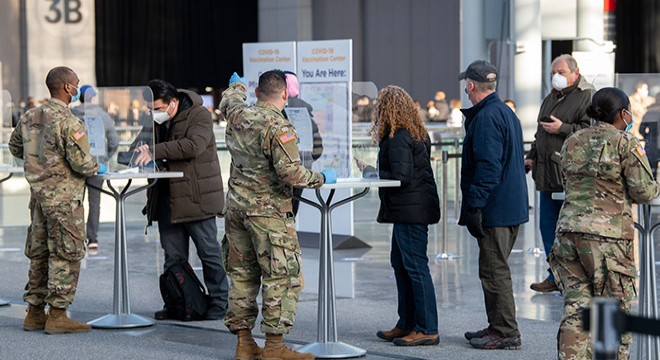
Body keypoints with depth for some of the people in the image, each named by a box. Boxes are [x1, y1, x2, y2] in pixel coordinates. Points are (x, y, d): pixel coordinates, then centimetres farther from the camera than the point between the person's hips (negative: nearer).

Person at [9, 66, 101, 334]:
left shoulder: (29, 117, 7)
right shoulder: (69, 123, -17)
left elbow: (15, 148, 20)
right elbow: (80, 162, -18)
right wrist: (97, 168, 2)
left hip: (38, 193, 8)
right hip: (64, 197, -8)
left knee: (39, 253, 14)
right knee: (65, 255, -1)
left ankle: (34, 312, 20)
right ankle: (57, 315, 0)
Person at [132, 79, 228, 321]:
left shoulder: (199, 115, -10)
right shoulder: (155, 120, 12)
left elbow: (194, 145, -25)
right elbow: (145, 143, 22)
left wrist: (156, 151, -28)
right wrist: (142, 151, -5)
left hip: (197, 197, -6)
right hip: (166, 199, 6)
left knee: (209, 252, 1)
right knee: (173, 256, 10)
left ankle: (219, 303, 9)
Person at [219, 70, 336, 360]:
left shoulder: (238, 115, 5)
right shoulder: (278, 128, -17)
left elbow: (229, 99, 30)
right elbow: (290, 172, -24)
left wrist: (238, 85, 53)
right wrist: (320, 178, -7)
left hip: (236, 206, 8)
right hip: (267, 211, -8)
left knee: (242, 274, 13)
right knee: (283, 277, -2)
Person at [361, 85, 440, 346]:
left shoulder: (398, 138, -17)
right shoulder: (416, 133, 14)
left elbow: (401, 177, -22)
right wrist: (374, 171, 14)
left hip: (410, 210, -11)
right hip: (409, 209, 11)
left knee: (415, 266, -6)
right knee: (400, 263, 17)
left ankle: (427, 330, -3)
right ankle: (407, 324, 24)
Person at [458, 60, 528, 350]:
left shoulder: (486, 118, -17)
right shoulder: (507, 113, 15)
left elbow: (488, 166, -23)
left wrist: (474, 207, -22)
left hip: (494, 209, -10)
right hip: (512, 207, 10)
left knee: (494, 271, -4)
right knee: (495, 269, 17)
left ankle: (505, 333, -1)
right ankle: (498, 327, 25)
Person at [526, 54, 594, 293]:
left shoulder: (586, 97, -6)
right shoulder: (550, 99, 22)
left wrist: (563, 128, -18)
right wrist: (532, 156, 23)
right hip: (547, 175, 9)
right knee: (548, 227, 11)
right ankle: (555, 276, 20)